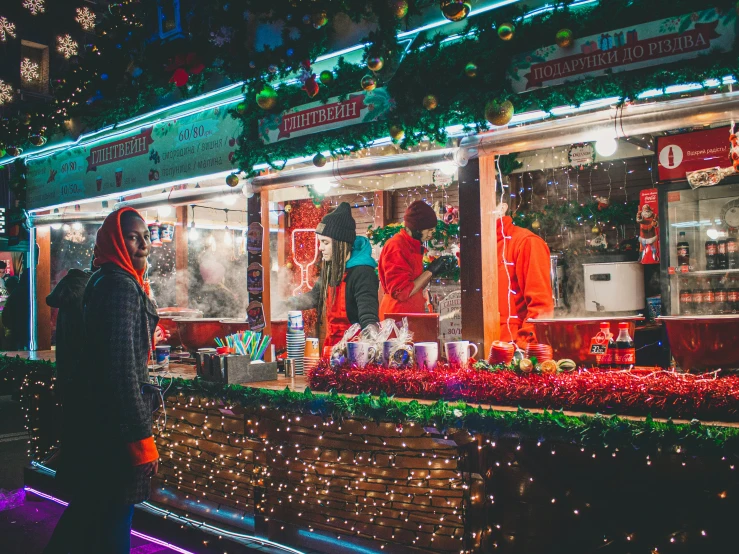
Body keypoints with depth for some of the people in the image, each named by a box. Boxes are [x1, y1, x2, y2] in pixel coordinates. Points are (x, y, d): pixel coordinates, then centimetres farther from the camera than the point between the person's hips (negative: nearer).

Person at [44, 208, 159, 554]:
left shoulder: (104, 282, 13)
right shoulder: (122, 286, -18)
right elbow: (122, 366, -23)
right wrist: (142, 437, -22)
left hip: (96, 414, 10)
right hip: (115, 421, -10)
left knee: (88, 508, 22)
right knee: (113, 517, 3)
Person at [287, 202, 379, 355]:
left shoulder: (362, 273, -21)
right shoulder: (331, 269, 4)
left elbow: (368, 316, -31)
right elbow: (316, 295, 21)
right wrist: (288, 304, 9)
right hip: (332, 347, 8)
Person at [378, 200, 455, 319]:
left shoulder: (412, 246, 12)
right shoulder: (396, 247, -15)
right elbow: (401, 293, -21)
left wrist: (435, 270, 6)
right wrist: (430, 271, -15)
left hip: (411, 315, 9)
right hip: (398, 318, -9)